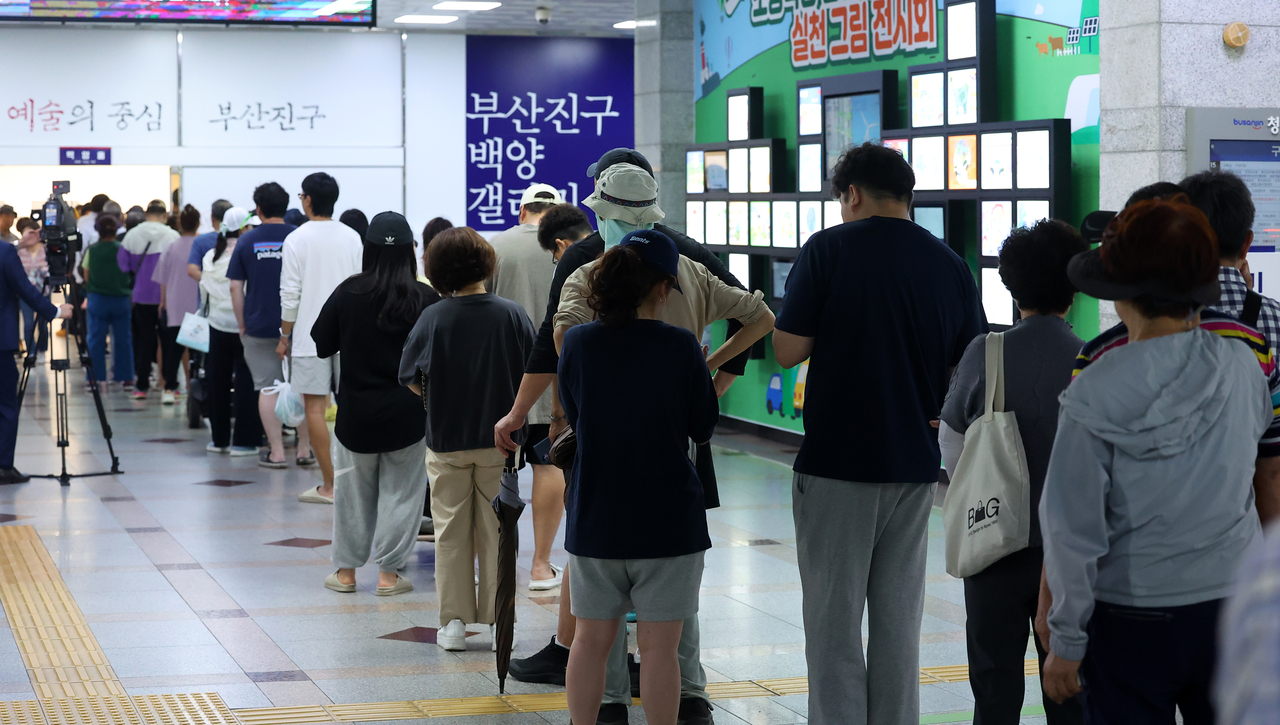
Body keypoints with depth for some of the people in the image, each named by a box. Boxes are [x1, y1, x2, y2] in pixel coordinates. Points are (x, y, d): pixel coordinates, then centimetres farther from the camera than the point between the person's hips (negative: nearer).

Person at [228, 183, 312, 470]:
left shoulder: (247, 240, -1)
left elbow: (236, 287, -1)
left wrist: (242, 325, 7)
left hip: (259, 325, 0)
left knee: (268, 389, 4)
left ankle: (276, 452, 3)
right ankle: (304, 449, 13)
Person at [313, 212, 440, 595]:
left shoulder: (348, 293, -9)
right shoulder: (425, 299, -11)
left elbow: (321, 345, -1)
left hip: (356, 412, 1)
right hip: (407, 415, -1)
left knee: (354, 491, 14)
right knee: (400, 492, 8)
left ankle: (346, 570, 20)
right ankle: (389, 573, 9)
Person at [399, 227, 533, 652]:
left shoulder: (433, 318, -9)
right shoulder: (511, 315, -8)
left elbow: (411, 380, -4)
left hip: (446, 441, 0)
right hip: (499, 441, 0)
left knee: (451, 533, 9)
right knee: (496, 531, 9)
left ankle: (455, 622, 9)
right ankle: (498, 622, 13)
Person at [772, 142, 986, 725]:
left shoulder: (829, 249, -8)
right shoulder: (948, 264, 3)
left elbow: (788, 350, -9)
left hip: (837, 463, -4)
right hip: (915, 464, 4)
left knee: (833, 618, 3)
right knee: (898, 618, 12)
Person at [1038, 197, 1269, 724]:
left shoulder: (1095, 391, -14)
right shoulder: (1241, 367, -5)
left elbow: (1073, 526, -11)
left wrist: (1067, 641, -3)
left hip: (1131, 620, -3)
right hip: (1231, 603, 3)